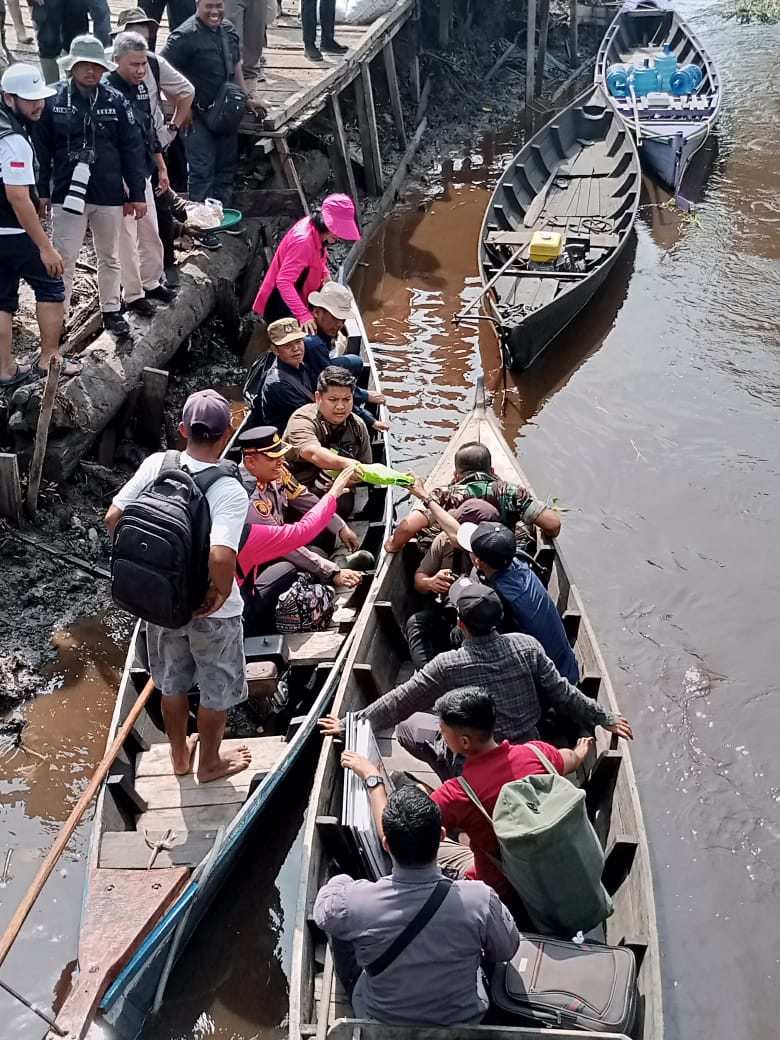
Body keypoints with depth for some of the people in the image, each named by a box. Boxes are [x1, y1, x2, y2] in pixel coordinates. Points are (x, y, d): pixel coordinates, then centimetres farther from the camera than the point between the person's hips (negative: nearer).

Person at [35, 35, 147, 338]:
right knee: (63, 259, 2)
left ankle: (111, 311, 30)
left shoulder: (115, 101, -3)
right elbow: (41, 149, 1)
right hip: (68, 193, -1)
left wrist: (137, 193, -1)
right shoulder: (53, 100, -4)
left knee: (109, 257, 15)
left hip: (109, 194, 1)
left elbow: (132, 149, 0)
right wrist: (42, 191, 0)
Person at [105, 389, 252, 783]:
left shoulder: (156, 464, -14)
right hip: (211, 611, -5)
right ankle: (210, 762, 41)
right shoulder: (230, 491, -28)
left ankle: (179, 754, 48)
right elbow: (220, 557, -40)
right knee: (218, 690, 21)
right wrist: (223, 594, -20)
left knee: (172, 683, 27)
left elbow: (113, 518, -8)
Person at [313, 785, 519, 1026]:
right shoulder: (481, 899, -32)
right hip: (464, 1020, 1)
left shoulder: (353, 901, -32)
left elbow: (321, 912, -6)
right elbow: (507, 950, -10)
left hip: (378, 1019, 0)